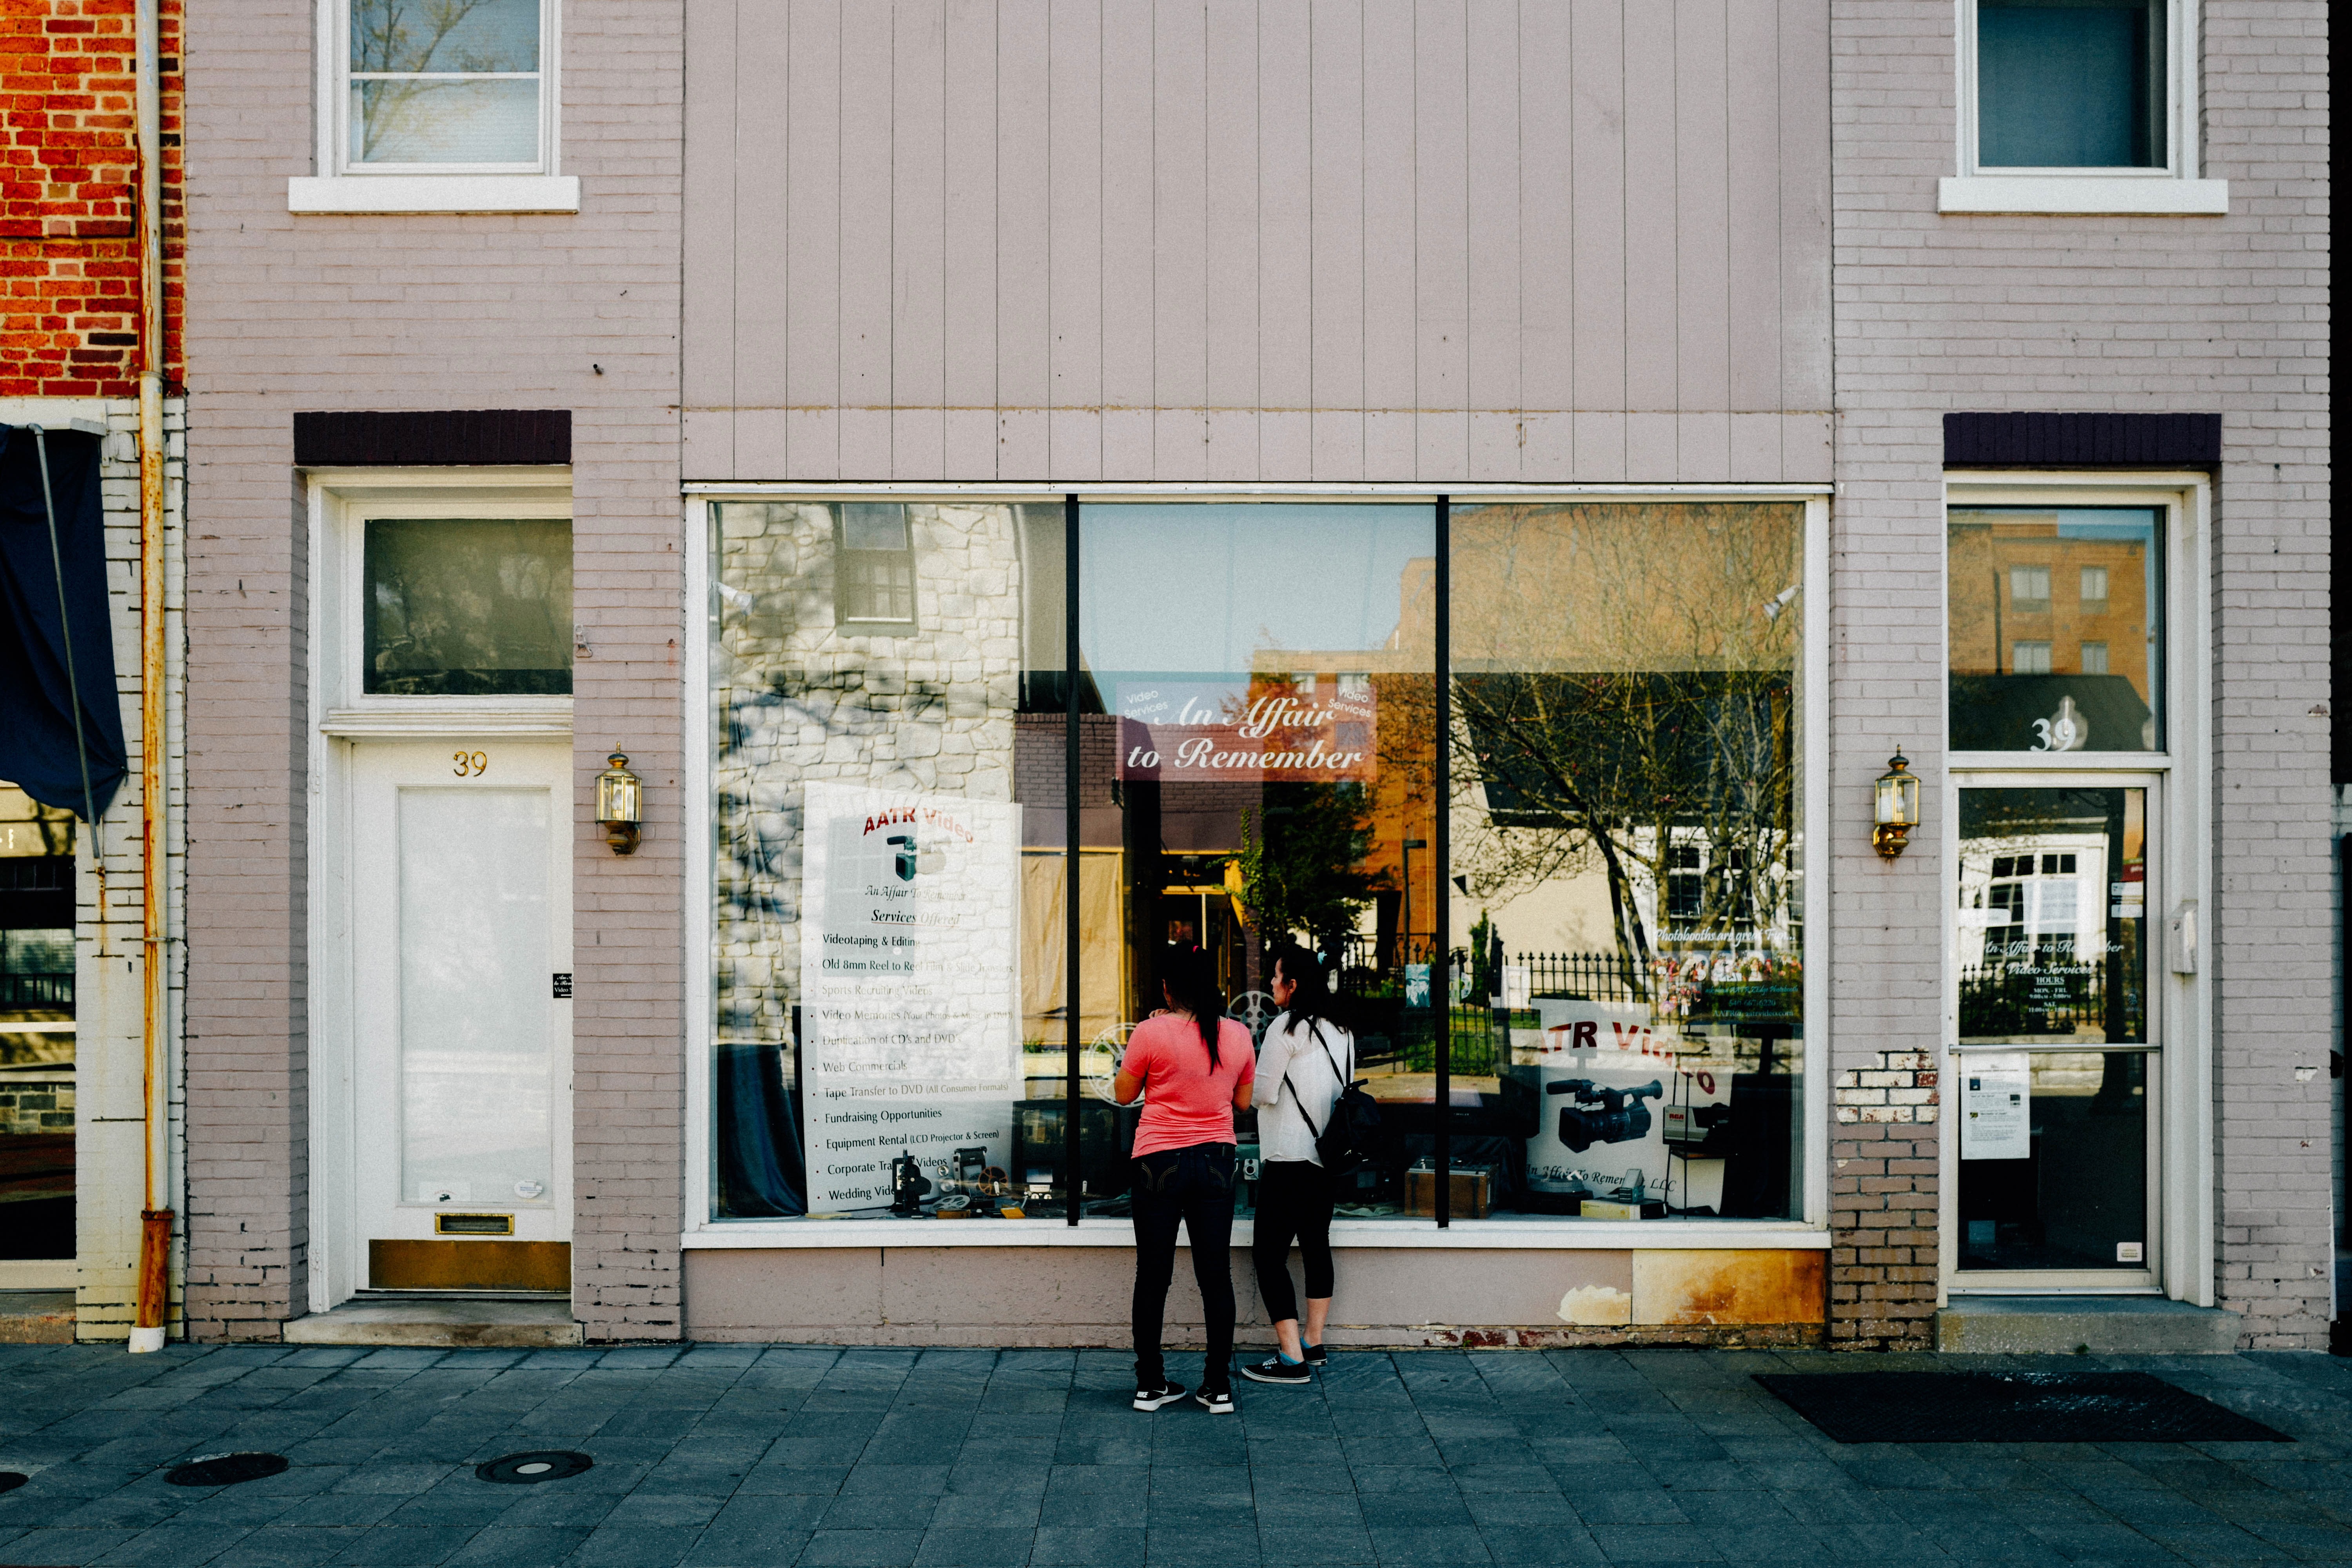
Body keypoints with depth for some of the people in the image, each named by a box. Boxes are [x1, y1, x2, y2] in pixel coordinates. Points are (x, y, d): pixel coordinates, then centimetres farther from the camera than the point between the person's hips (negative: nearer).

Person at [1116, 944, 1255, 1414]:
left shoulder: (1152, 1032, -13)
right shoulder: (1237, 1035, -1)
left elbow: (1124, 1094, -1)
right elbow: (1243, 1101, 11)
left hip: (1159, 1162, -3)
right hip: (1215, 1163, 3)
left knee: (1153, 1275, 8)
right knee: (1216, 1276, 9)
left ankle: (1150, 1384, 15)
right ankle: (1218, 1387, 12)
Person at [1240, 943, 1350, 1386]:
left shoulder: (1286, 1027, -12)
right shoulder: (1341, 1032, 11)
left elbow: (1262, 1092, -13)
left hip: (1288, 1159, -8)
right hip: (1328, 1155, 9)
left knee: (1269, 1253, -5)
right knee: (1316, 1245, 17)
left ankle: (1292, 1359, -8)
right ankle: (1313, 1344, 24)